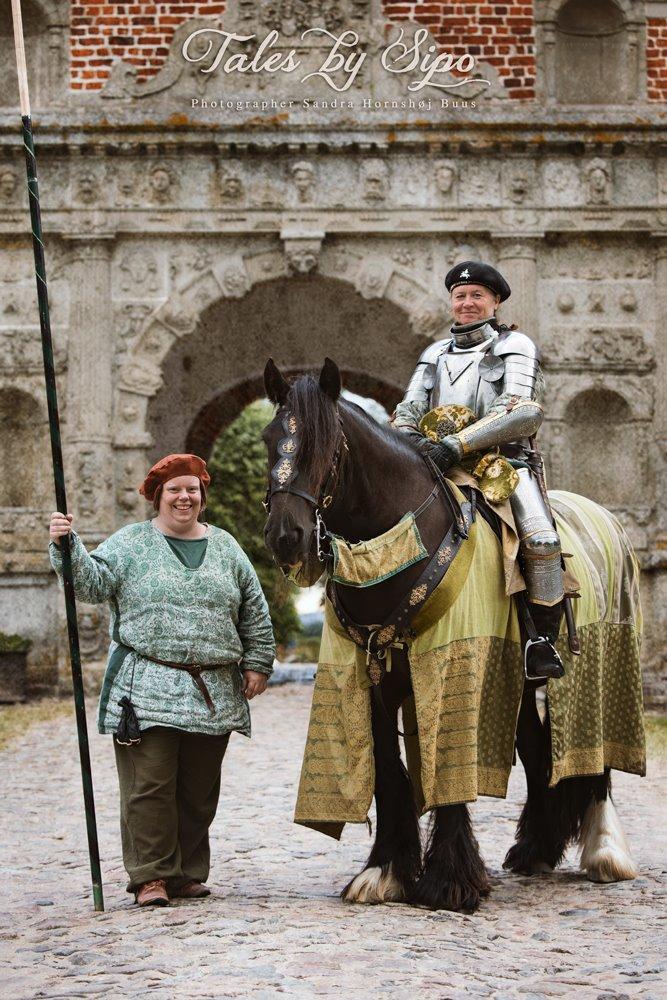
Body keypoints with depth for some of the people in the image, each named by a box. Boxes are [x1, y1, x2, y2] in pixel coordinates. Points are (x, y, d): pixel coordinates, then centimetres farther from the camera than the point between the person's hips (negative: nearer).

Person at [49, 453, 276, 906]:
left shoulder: (226, 547, 13)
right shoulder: (131, 543, 5)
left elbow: (255, 613, 16)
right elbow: (92, 581, -7)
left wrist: (257, 664, 10)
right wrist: (67, 547, -21)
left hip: (213, 693, 3)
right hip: (147, 691, -3)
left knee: (199, 791, 8)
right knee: (150, 785, -7)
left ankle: (188, 873, 18)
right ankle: (151, 875, 0)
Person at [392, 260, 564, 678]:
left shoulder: (516, 347, 5)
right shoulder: (436, 354, 22)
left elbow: (523, 411, -11)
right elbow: (409, 409, 14)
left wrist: (457, 444, -23)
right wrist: (411, 438, -12)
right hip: (442, 470, 5)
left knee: (541, 539, -30)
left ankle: (544, 639, -21)